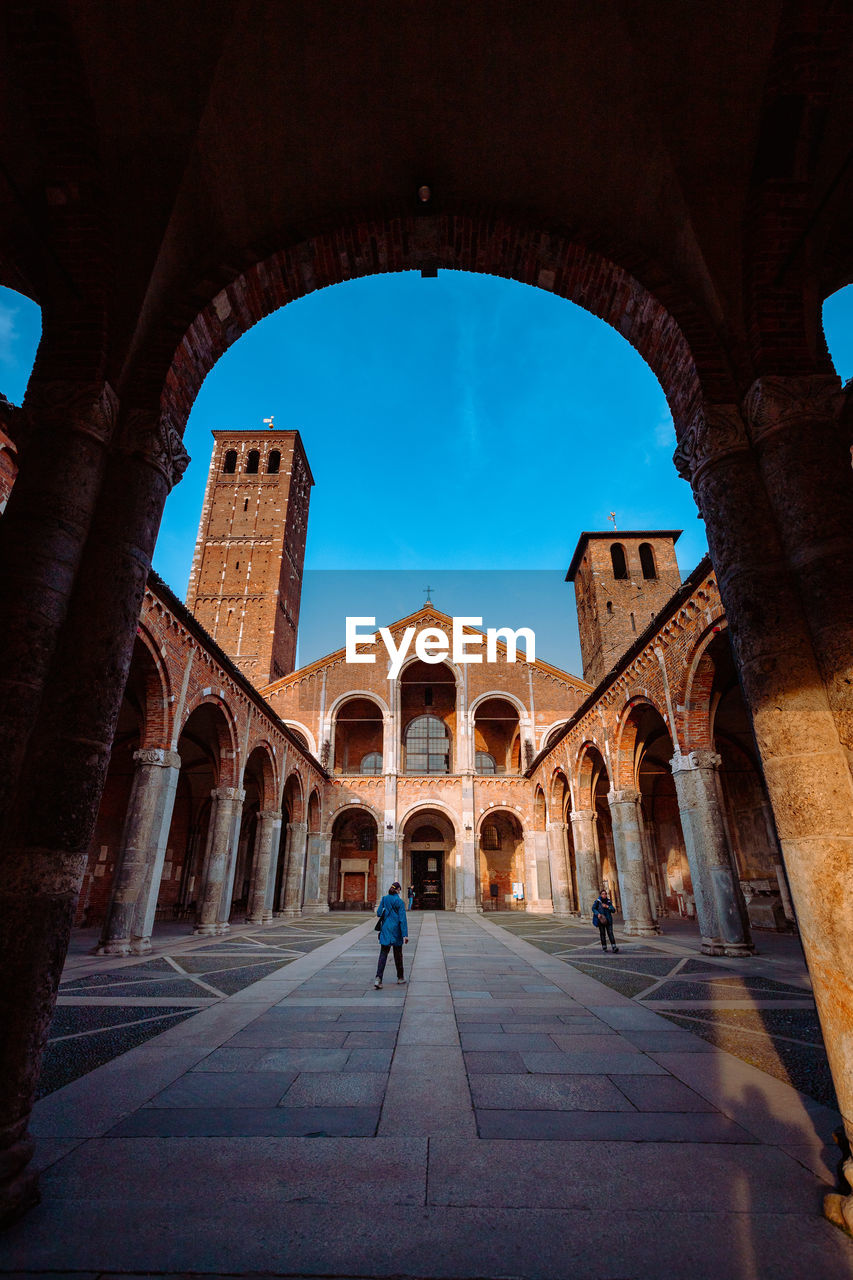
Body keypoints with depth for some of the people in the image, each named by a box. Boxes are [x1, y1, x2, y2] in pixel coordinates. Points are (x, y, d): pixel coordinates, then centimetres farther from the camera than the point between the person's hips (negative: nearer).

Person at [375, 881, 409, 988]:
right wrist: (405, 934, -13)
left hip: (385, 931, 3)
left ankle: (378, 978, -12)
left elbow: (378, 913, 2)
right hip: (396, 931, -3)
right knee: (398, 955, 13)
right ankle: (400, 978, 26)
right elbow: (402, 919, -13)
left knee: (383, 955, 3)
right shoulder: (399, 901, -11)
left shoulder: (384, 899, 0)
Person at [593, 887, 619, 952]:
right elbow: (593, 908, -2)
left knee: (610, 933, -8)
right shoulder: (598, 901, -3)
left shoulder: (609, 901, 5)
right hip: (601, 920, -1)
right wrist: (598, 914, -17)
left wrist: (607, 906, -13)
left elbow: (613, 910, 2)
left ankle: (614, 947, -13)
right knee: (602, 933, 4)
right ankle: (604, 947, 15)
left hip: (608, 920, 1)